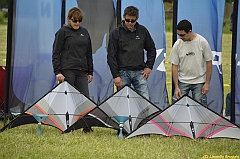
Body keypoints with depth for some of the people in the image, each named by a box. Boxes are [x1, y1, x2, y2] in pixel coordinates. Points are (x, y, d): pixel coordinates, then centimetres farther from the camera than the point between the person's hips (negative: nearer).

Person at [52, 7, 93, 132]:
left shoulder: (84, 32, 16)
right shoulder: (62, 32, 0)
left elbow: (89, 53, 21)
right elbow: (56, 53, -3)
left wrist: (90, 72, 16)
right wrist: (57, 72, -11)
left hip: (81, 71, 5)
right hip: (67, 70, -5)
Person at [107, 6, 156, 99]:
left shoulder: (143, 31, 7)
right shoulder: (115, 33, -2)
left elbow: (151, 49, 19)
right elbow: (111, 56, -3)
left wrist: (149, 67, 7)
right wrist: (115, 76, -9)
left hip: (139, 72, 2)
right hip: (123, 72, -2)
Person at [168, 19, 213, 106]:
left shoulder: (202, 42, -11)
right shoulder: (177, 44, -7)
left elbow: (208, 63, -4)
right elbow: (174, 66, -2)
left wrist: (207, 83, -6)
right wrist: (176, 87, -7)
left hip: (199, 82, -1)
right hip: (182, 81, 1)